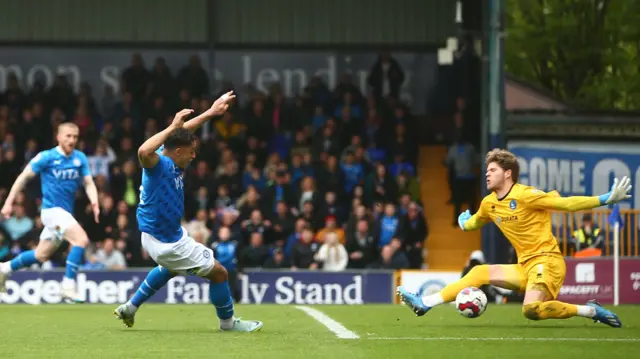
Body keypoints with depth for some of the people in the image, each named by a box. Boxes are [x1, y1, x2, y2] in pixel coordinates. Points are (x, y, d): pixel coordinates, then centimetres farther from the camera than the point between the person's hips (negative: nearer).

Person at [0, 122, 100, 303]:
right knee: (81, 239, -25)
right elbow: (24, 177, -2)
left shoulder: (80, 158, 4)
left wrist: (94, 202, -17)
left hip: (66, 212, 7)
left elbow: (89, 183, 4)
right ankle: (68, 287, -23)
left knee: (41, 255, 18)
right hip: (52, 209, -7)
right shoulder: (47, 157, -9)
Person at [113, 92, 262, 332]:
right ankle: (227, 322, 22)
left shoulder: (171, 160, -4)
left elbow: (182, 132, 15)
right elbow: (144, 152, -52)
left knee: (172, 268, 40)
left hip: (170, 234, 10)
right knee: (218, 272, 3)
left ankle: (130, 308, 42)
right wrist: (173, 127, -46)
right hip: (166, 243, -10)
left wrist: (211, 112, 17)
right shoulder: (159, 164, -29)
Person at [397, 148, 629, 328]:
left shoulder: (525, 195, -13)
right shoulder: (489, 204, 10)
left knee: (531, 309, -29)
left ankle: (590, 311, -16)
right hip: (525, 266, 8)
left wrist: (607, 199, -20)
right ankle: (425, 304, 2)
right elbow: (475, 222, 36)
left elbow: (566, 203, -15)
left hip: (546, 261, -8)